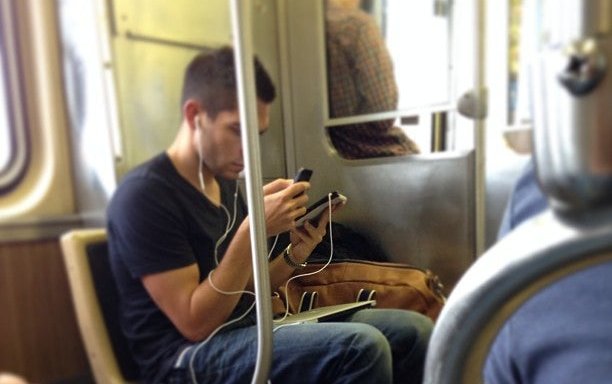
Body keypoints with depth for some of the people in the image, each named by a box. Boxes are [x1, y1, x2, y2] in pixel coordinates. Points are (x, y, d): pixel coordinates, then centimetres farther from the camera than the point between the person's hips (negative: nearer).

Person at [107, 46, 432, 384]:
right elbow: (196, 323, -17)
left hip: (247, 332, 7)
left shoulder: (225, 183, 9)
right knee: (360, 347, -29)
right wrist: (252, 231, -23)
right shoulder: (145, 195, -14)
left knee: (412, 330, -6)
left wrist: (295, 255, -4)